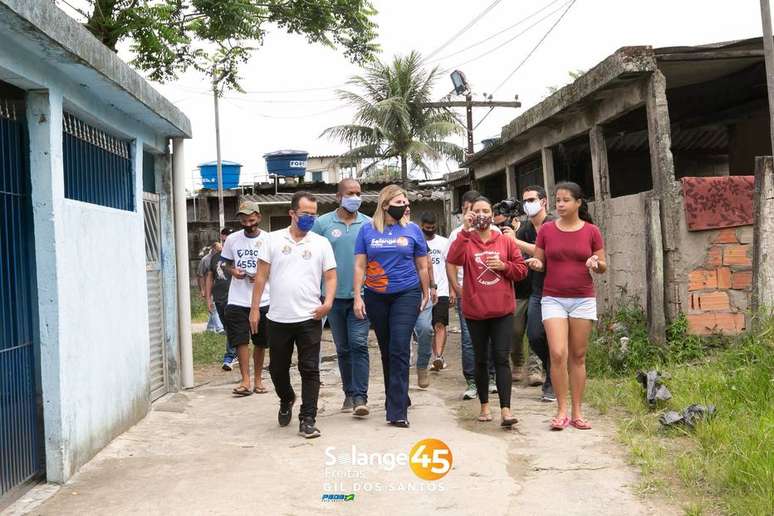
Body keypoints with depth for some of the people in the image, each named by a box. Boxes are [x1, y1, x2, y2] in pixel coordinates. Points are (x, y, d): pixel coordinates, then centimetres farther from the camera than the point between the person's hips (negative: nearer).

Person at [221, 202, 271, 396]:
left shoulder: (268, 240, -1)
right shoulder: (232, 239, 4)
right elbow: (227, 265, 14)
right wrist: (233, 271, -9)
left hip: (263, 300, 0)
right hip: (237, 300, 1)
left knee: (260, 342, 8)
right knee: (241, 341, -5)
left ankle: (257, 379, 21)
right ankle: (245, 381, -2)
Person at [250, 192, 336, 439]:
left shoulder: (321, 243, 3)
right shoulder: (274, 239, 3)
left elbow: (330, 277, 3)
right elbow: (262, 276, 4)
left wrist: (328, 301, -14)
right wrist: (255, 308, 1)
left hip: (309, 318, -1)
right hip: (278, 318, 1)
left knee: (310, 370, -1)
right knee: (277, 368, 14)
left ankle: (307, 420, 6)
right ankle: (286, 400, 42)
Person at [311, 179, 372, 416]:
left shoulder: (369, 224, 4)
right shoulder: (322, 223, 2)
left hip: (361, 295, -1)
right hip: (334, 296, 1)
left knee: (359, 345, -9)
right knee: (343, 349, 11)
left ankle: (360, 397, -8)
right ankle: (349, 393, 22)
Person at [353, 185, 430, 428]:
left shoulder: (412, 230, 2)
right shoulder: (367, 230, 3)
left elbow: (422, 266, 9)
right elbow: (360, 266, 3)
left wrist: (425, 295, 12)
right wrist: (357, 298, -3)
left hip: (406, 294, -2)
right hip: (375, 298, 2)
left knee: (399, 349, -12)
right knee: (386, 350, 12)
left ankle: (397, 411, -11)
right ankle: (399, 398, 30)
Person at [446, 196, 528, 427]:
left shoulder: (505, 242, 6)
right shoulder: (466, 241, 2)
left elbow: (521, 270, 8)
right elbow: (453, 259, -19)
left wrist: (504, 266, -10)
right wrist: (465, 230, -23)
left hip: (502, 310, 0)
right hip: (475, 311, 0)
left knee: (501, 358, -5)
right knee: (481, 359, 12)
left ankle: (505, 409, -8)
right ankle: (484, 405, 24)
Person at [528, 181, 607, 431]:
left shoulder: (591, 231, 1)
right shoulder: (546, 230, 2)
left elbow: (603, 267, 6)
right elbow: (539, 263, 9)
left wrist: (596, 263, -17)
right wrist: (536, 264, -13)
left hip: (583, 299, 0)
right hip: (553, 299, 0)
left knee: (578, 356, 4)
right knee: (558, 354, -11)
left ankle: (577, 412, 12)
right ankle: (561, 411, 0)